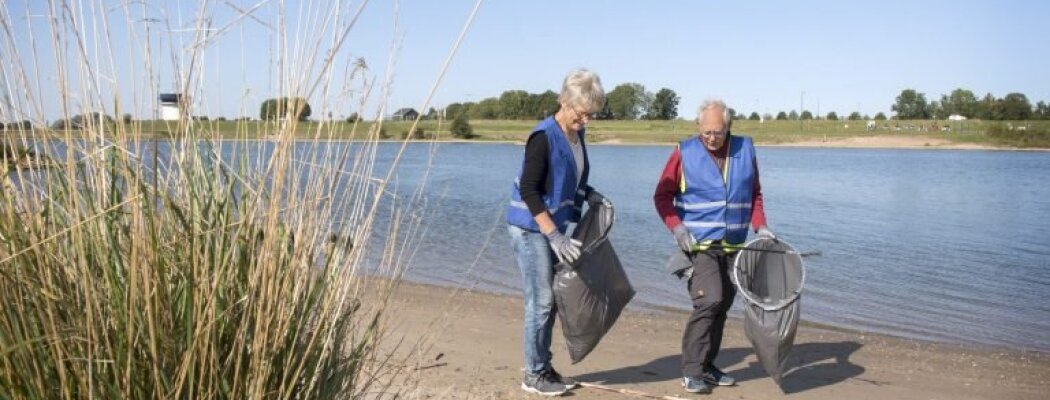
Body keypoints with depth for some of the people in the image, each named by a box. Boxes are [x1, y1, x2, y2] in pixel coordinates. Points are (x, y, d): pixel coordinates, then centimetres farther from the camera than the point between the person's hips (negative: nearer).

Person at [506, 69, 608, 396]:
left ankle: (544, 368, 23)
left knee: (551, 301, 12)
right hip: (531, 228, -8)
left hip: (553, 229, 8)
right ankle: (533, 375, 9)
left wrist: (588, 194, 1)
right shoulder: (544, 137, -18)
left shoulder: (577, 136, 6)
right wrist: (555, 235, -24)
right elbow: (528, 189, -21)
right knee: (540, 302, -3)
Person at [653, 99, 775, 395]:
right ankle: (691, 371, -8)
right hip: (698, 244, -5)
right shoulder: (684, 153, -5)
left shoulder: (745, 150, 6)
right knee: (709, 301, -17)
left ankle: (706, 366, 23)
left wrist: (760, 226, 1)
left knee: (723, 305, 10)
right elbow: (662, 196, -1)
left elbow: (754, 193, 14)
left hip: (732, 246, 5)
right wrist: (676, 227, -15)